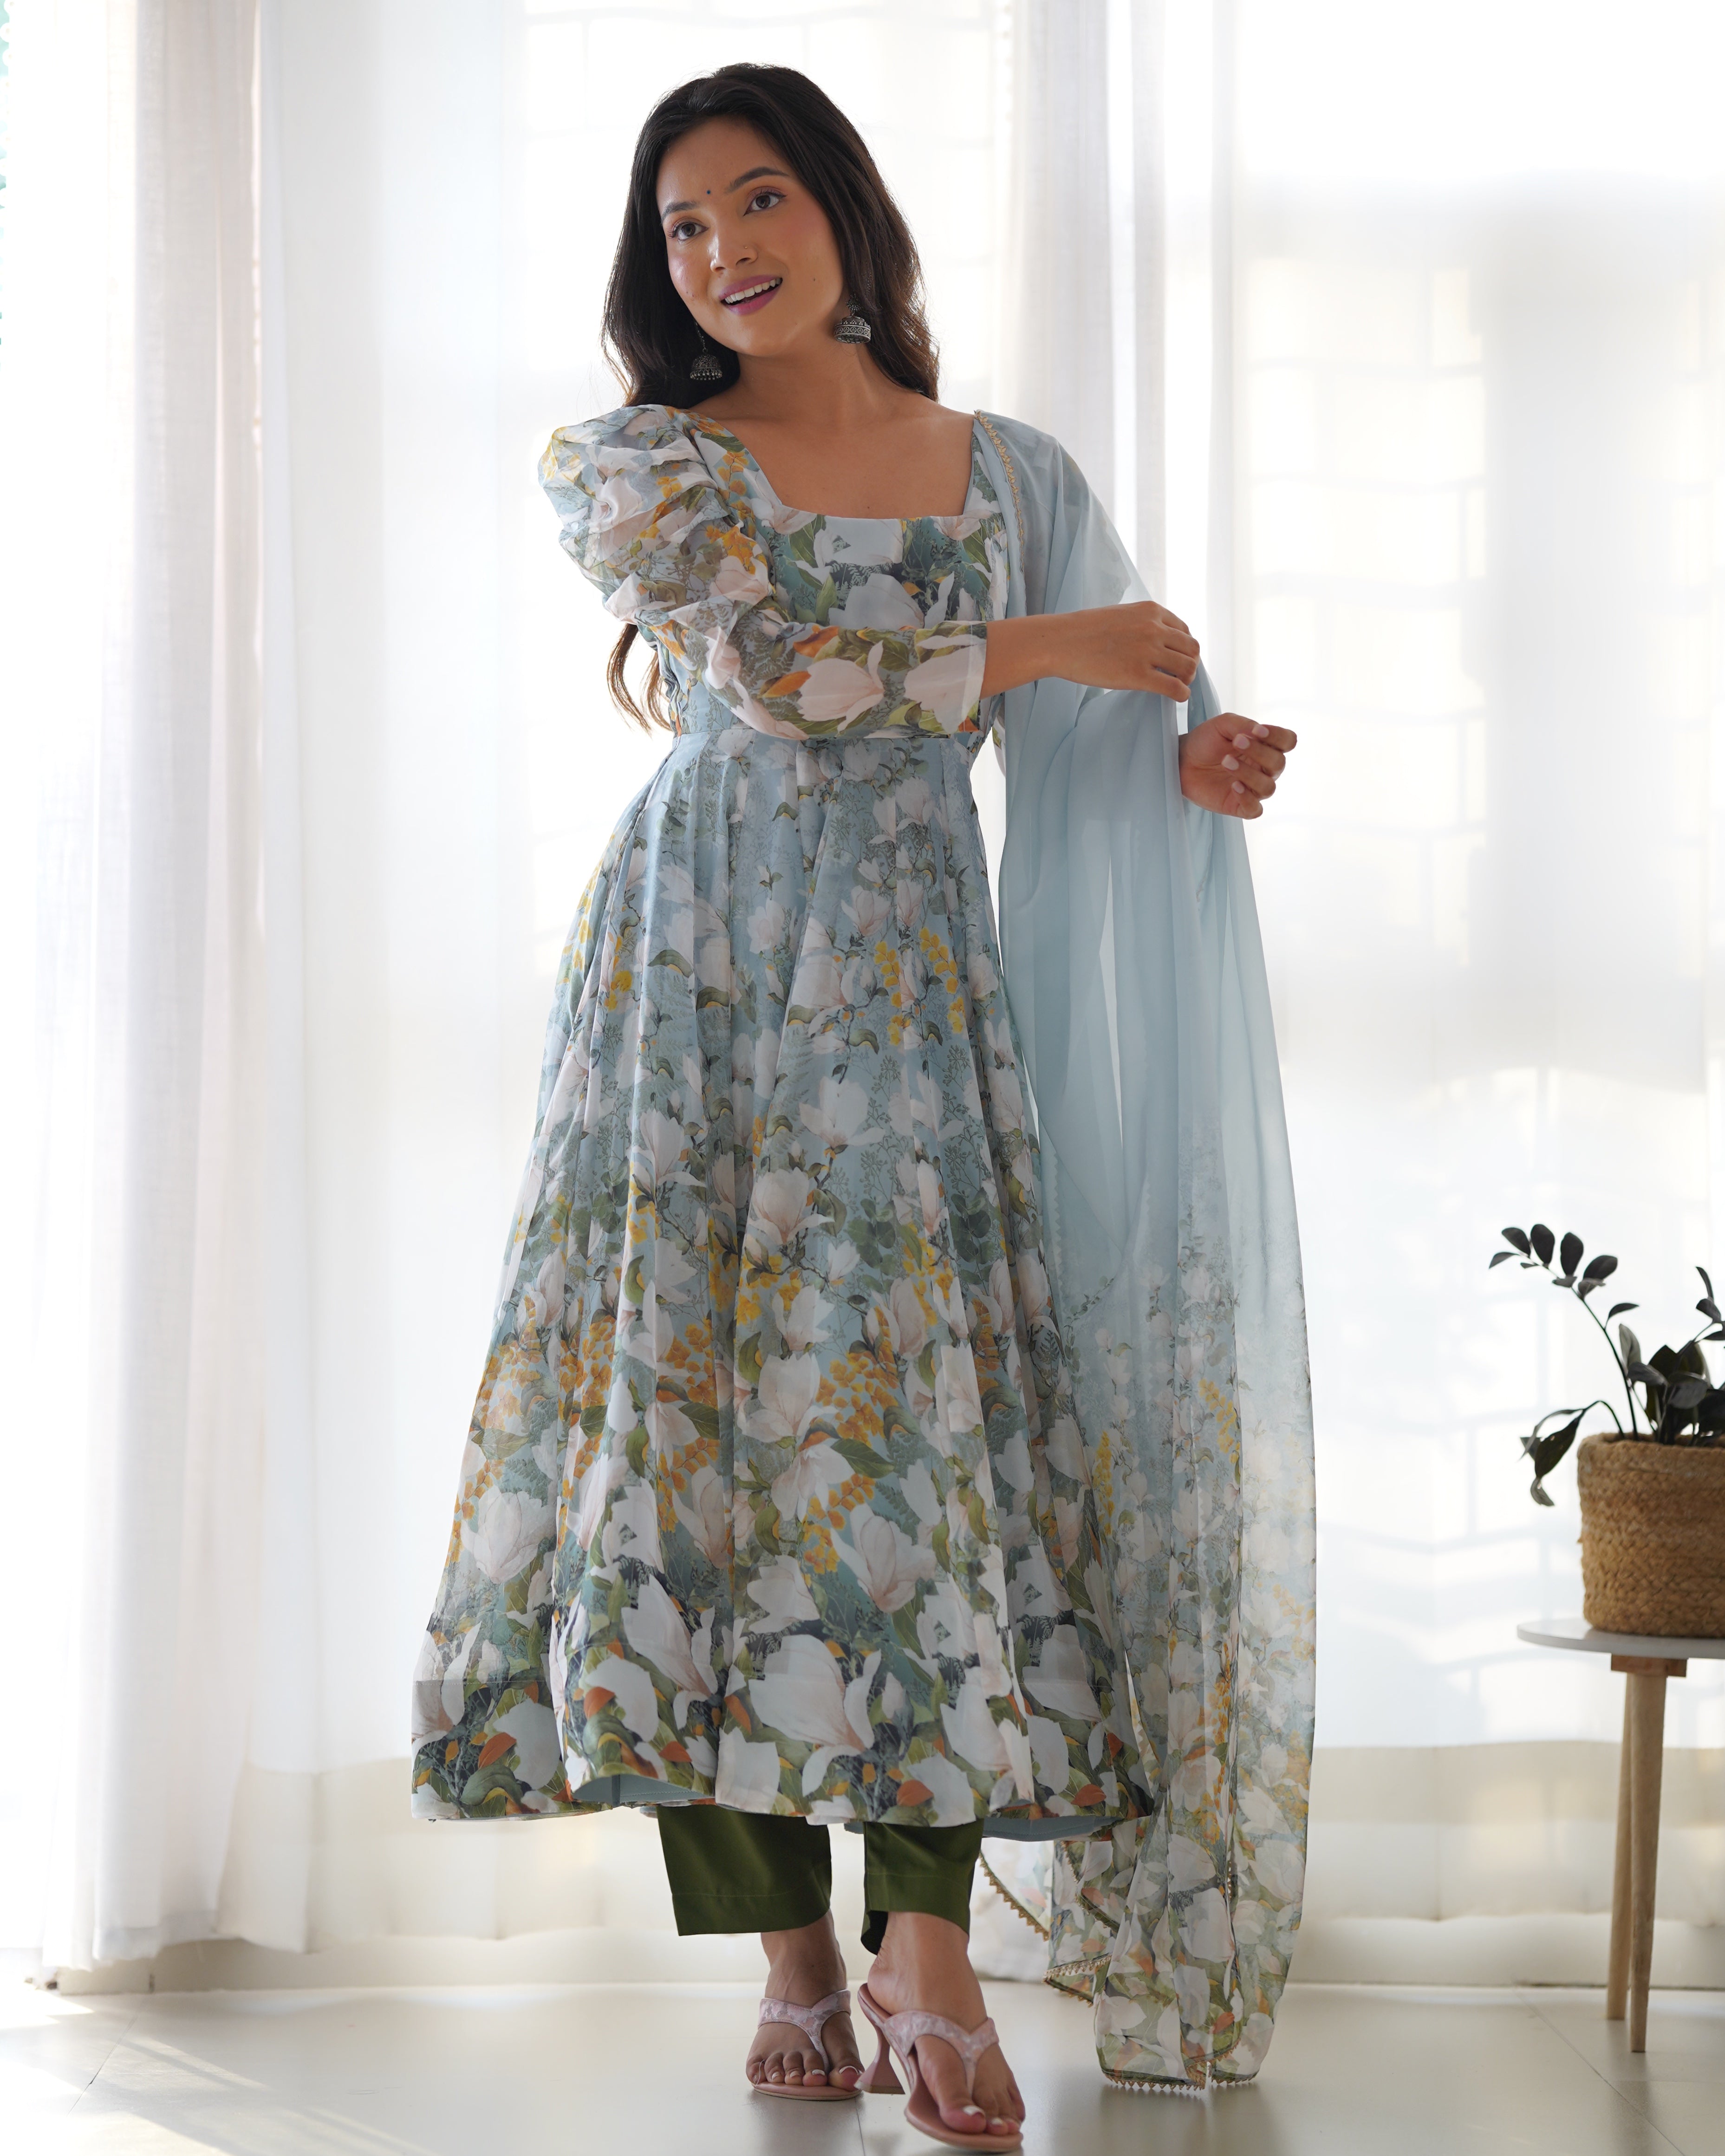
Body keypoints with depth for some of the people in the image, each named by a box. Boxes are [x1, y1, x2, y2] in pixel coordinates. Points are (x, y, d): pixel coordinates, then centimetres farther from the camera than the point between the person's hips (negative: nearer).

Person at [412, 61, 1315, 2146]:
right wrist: (1044, 647, -3)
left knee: (921, 1387, -12)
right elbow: (770, 663, -7)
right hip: (700, 964, -1)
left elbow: (1095, 730, 18)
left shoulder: (1006, 472, 15)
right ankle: (788, 1941, 1)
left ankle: (925, 1933, -12)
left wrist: (1192, 760, -5)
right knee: (701, 1388, -6)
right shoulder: (635, 462, 7)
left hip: (913, 978, 1)